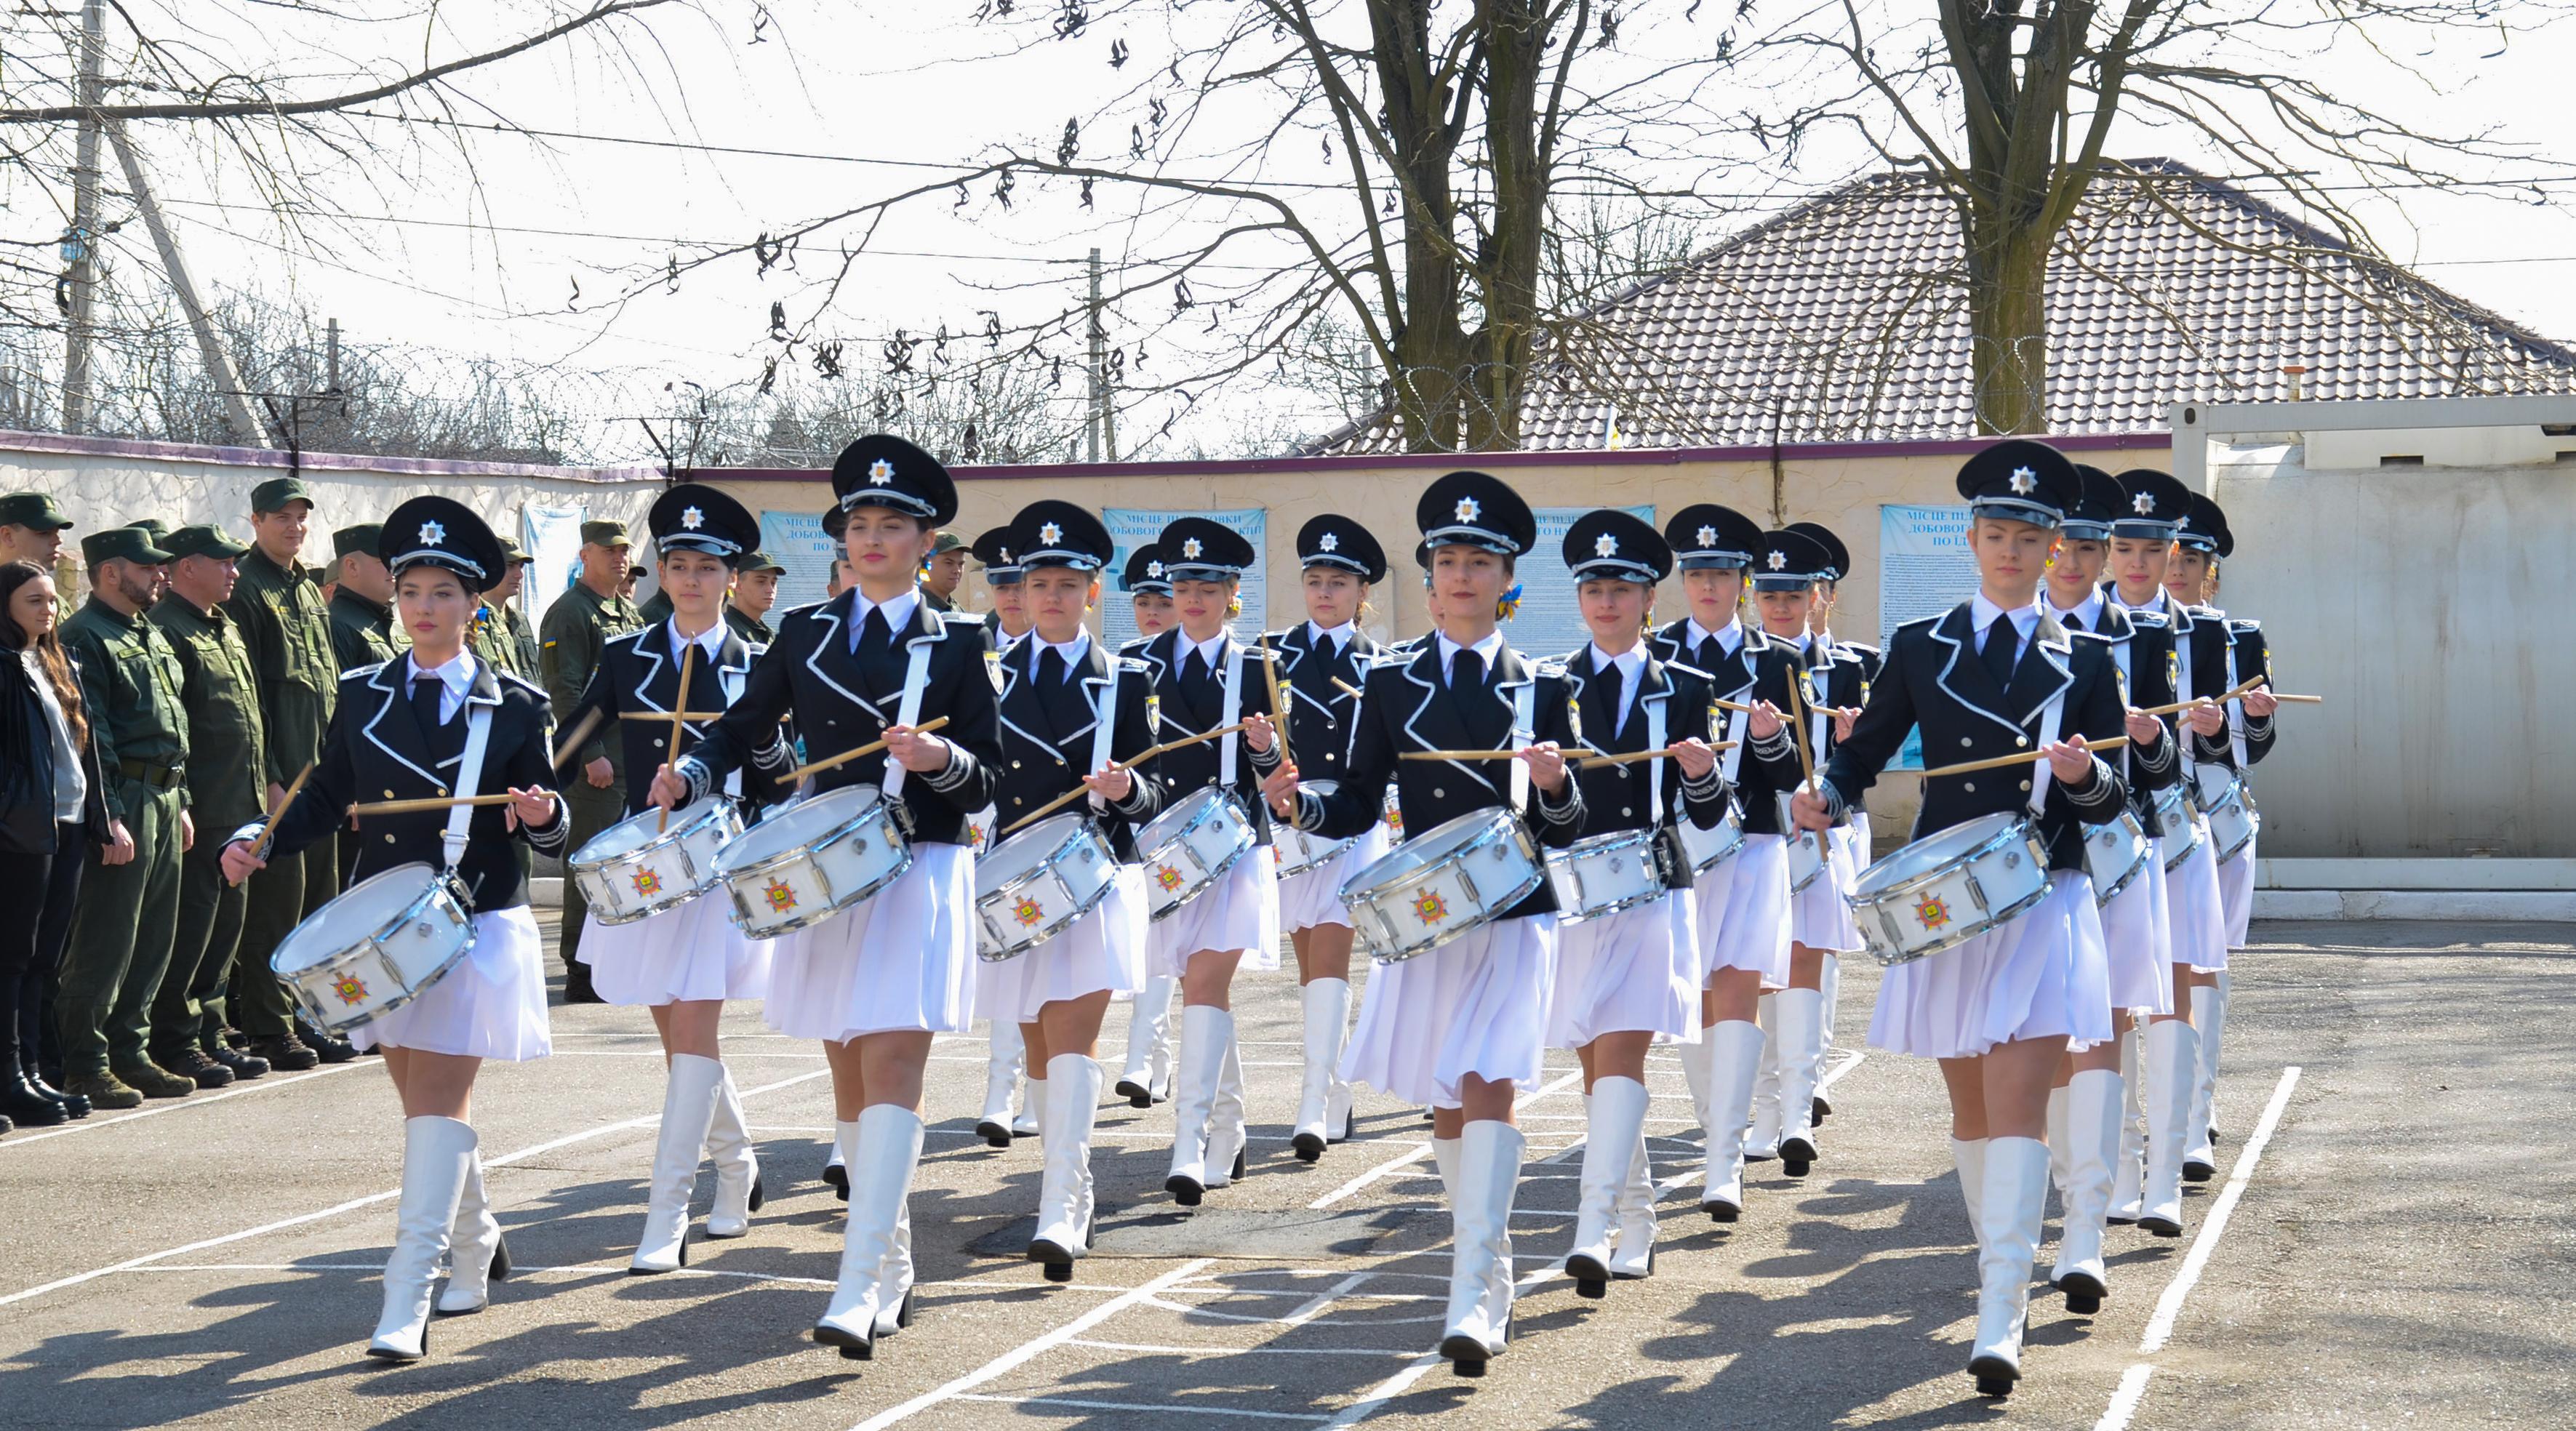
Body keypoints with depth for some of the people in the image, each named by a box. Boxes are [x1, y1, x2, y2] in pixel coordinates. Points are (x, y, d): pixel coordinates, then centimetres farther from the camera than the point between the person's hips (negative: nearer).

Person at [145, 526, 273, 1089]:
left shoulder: (227, 630, 19)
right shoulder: (169, 631, -12)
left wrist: (263, 790, 19)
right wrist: (180, 805, -20)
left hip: (238, 811, 9)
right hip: (197, 814, -9)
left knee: (226, 924, 13)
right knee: (190, 927, -4)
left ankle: (208, 1036, 20)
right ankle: (175, 1043, 3)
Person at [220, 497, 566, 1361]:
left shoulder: (514, 708, -2)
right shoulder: (363, 697, 7)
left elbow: (549, 835, 0)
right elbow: (325, 801, 11)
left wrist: (543, 817, -23)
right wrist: (261, 841, -6)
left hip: (477, 930, -4)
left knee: (440, 1101, -11)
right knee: (423, 1101, 14)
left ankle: (407, 1303, -14)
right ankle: (476, 1249, 38)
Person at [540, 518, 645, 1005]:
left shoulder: (631, 614, 18)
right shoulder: (569, 613, -8)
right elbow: (565, 691, -15)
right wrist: (593, 754, -20)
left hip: (638, 758, 8)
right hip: (595, 760, -8)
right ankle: (582, 973, -2)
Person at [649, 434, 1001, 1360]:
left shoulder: (956, 644, 1)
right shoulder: (806, 633, 10)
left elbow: (989, 781, 0)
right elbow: (744, 728, 15)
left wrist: (941, 757, -21)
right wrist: (688, 776, -4)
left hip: (920, 874, -4)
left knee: (891, 1070, -15)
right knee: (849, 1078, 10)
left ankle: (859, 1290, -22)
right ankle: (892, 1268, 25)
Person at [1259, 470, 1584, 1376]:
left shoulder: (1539, 689, 3)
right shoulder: (1391, 685, 6)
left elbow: (1564, 829, 4)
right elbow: (1358, 808, 7)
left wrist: (1555, 783, -18)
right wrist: (1296, 803, -13)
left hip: (1516, 917, -3)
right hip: (1426, 918, 3)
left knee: (1486, 1087, -17)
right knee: (1443, 1107, 11)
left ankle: (1475, 1300, -21)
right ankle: (1489, 1257, 34)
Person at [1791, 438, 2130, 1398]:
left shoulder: (2084, 661, 5)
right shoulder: (1920, 649, 8)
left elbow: (2112, 807, 4)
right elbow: (1864, 752, 11)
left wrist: (2087, 775, -19)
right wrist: (1824, 797, -11)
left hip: (2041, 903, -2)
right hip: (1943, 899, 3)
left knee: (2018, 1103, -14)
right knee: (1971, 1106, 13)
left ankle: (2001, 1321, -20)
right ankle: (1997, 1253, 35)